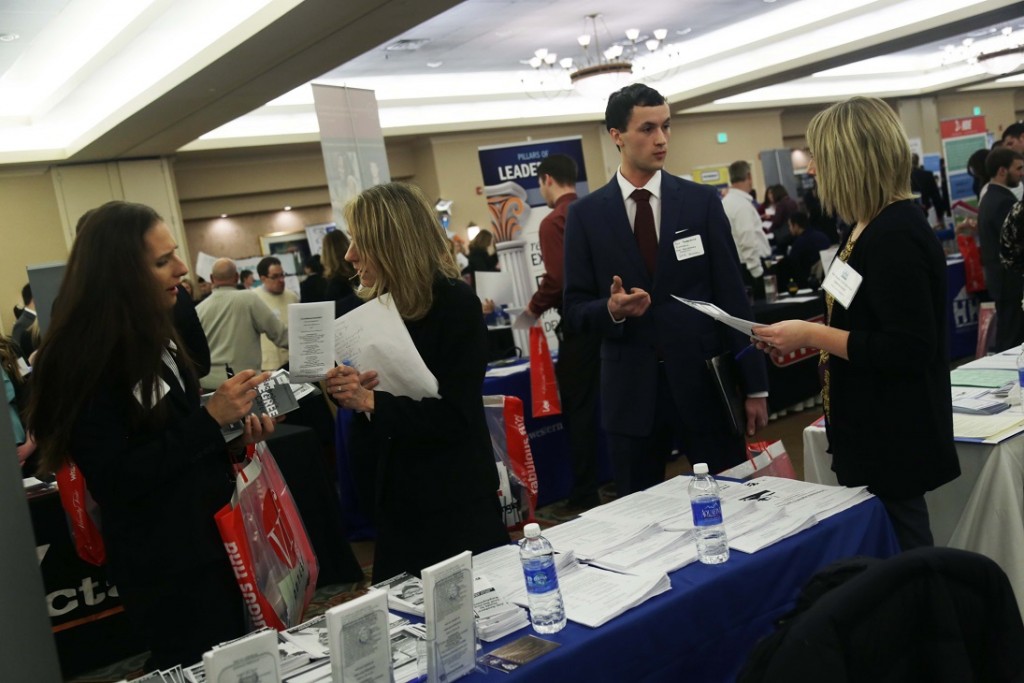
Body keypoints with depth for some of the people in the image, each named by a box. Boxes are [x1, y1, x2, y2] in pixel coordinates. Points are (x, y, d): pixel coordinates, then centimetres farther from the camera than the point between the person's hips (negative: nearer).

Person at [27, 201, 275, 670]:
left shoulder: (153, 336, 6)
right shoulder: (83, 361, -21)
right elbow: (117, 479, -23)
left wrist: (237, 429, -3)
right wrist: (211, 419, -26)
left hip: (209, 537, 8)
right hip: (164, 564, -8)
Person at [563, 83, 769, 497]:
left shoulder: (702, 201, 2)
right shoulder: (586, 214, 1)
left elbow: (732, 295, 1)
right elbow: (575, 308, 3)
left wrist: (754, 385, -1)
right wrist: (611, 310, -20)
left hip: (706, 381, 0)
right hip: (632, 389, 0)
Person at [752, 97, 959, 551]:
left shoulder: (895, 236, -21)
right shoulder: (870, 227, 8)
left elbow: (909, 350, -24)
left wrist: (813, 335, -20)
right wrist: (805, 338, 6)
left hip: (893, 436, -9)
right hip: (872, 428, 9)